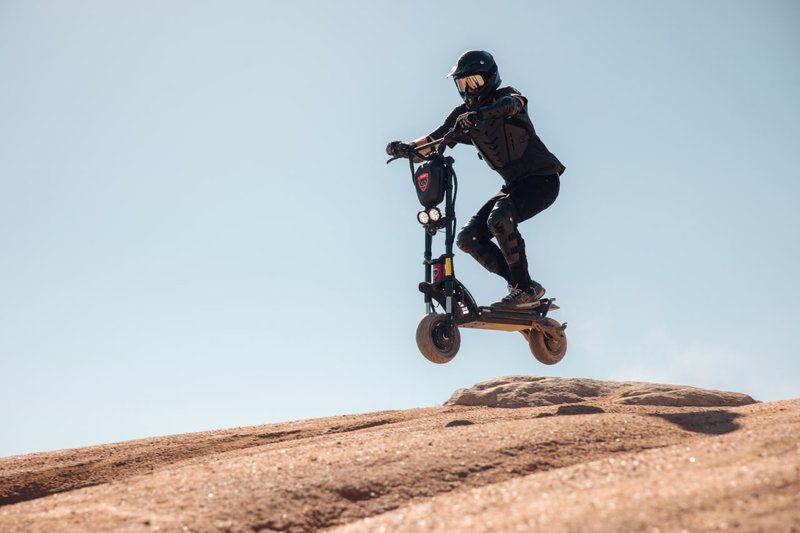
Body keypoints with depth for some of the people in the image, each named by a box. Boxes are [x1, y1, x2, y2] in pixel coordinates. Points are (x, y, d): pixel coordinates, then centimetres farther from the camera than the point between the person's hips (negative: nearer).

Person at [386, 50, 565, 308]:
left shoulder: (507, 95, -8)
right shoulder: (463, 115, 8)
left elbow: (511, 104, -34)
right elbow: (433, 141, -2)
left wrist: (478, 115, -54)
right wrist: (405, 147, -22)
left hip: (542, 178, -7)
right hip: (514, 184, 7)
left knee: (499, 219, -32)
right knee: (468, 238, -6)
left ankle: (524, 289, -22)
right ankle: (523, 286, 0)